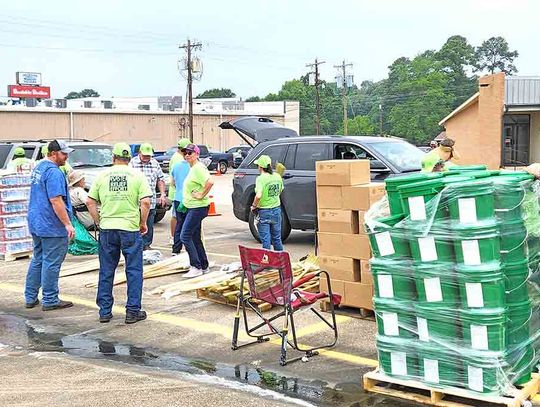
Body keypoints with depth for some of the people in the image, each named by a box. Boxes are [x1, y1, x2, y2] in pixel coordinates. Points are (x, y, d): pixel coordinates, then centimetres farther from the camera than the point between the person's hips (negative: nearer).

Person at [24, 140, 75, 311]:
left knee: (37, 260, 17)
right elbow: (56, 201, -24)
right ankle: (50, 300, 7)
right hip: (52, 226, -10)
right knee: (51, 263, -1)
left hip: (36, 224, 10)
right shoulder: (53, 172, -19)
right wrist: (68, 224, -22)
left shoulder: (38, 168, 13)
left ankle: (30, 297, 21)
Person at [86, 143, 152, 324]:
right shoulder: (137, 175, -1)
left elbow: (90, 202, 4)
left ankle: (105, 311, 17)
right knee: (134, 270, 6)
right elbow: (145, 202, -10)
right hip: (130, 228, -2)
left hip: (107, 229, 3)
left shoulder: (103, 175, 5)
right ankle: (133, 311, 8)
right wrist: (143, 223, 1)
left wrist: (98, 221, 13)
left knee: (106, 272, 12)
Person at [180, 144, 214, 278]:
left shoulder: (198, 168, -16)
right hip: (193, 207, 11)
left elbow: (210, 182, -31)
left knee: (185, 236, -11)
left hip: (198, 207, -11)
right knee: (195, 238, 15)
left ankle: (196, 267, -7)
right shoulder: (192, 168, 15)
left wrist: (201, 195, -22)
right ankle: (204, 266, 23)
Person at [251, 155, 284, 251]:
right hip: (276, 209, 6)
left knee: (266, 239, 1)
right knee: (277, 238, 18)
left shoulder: (261, 178, -17)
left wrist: (254, 206, -13)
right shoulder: (277, 176, 1)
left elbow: (258, 195, -28)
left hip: (264, 211, -6)